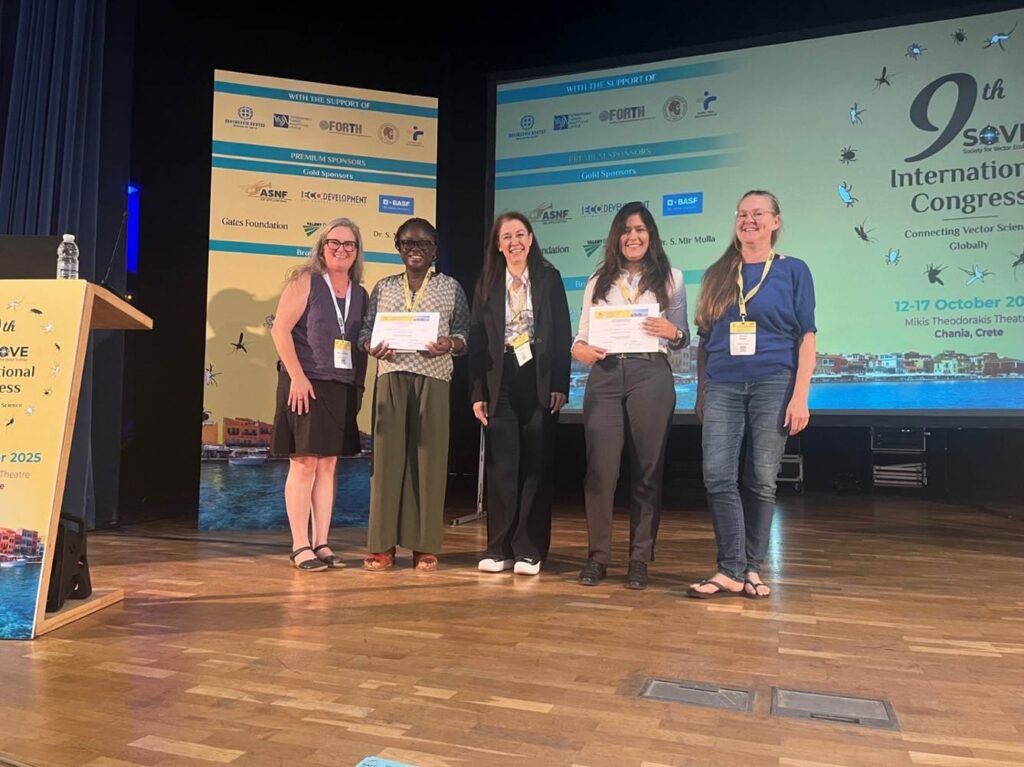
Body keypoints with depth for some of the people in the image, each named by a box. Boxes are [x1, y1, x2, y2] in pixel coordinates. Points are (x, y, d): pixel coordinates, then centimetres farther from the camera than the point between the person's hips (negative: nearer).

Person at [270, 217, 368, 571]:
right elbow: (280, 329, -9)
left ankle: (321, 543, 14)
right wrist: (297, 376, -15)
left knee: (328, 465, 7)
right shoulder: (305, 281, -1)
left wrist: (359, 385, 6)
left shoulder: (360, 293, 13)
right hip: (306, 384, -5)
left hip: (343, 389, 5)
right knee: (304, 463, -3)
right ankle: (300, 546, 4)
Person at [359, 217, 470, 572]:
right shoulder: (383, 287, 16)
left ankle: (426, 546, 5)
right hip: (391, 376, 2)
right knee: (387, 456, -1)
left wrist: (449, 344, -12)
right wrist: (373, 348, -7)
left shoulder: (451, 287, 11)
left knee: (429, 457, -2)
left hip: (433, 378, -1)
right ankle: (383, 545, 5)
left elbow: (465, 335, 8)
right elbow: (366, 331, 14)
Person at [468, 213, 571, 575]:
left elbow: (562, 333, 1)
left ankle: (530, 550, 10)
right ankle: (499, 549, 12)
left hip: (539, 380, -1)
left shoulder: (549, 277, 5)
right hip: (501, 382, 1)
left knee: (536, 465, 3)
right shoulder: (487, 283, 9)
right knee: (501, 466, 3)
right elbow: (477, 339, 6)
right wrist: (477, 392, 0)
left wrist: (560, 385, -7)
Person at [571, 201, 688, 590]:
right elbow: (582, 334, 11)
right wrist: (580, 349, -11)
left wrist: (672, 332, -12)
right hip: (604, 376, 1)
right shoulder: (599, 281, 15)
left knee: (647, 470, 2)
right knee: (600, 468, -3)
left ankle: (639, 559, 12)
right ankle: (597, 555, 9)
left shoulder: (671, 278, 11)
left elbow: (682, 339, 10)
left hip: (651, 376, -1)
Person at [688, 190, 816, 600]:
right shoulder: (718, 274, 14)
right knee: (718, 477, -7)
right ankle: (731, 570, -1)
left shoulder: (793, 270, 6)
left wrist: (800, 395, -7)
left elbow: (805, 337, 2)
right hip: (722, 386, 2)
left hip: (773, 385, -2)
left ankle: (751, 568, 12)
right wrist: (701, 392, 11)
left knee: (761, 480, 1)